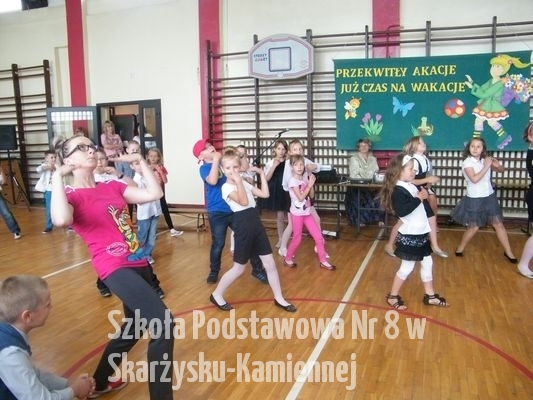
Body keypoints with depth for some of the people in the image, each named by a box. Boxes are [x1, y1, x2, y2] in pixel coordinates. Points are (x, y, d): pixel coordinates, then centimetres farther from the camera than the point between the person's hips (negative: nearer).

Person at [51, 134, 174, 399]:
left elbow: (154, 193, 3)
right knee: (164, 324, -17)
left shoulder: (112, 187, 12)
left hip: (139, 263, 8)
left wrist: (140, 161, 6)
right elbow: (61, 220, -29)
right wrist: (57, 177, -18)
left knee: (132, 328, 23)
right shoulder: (71, 196, -5)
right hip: (115, 268, -8)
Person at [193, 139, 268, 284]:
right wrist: (216, 159, -22)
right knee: (218, 244, 7)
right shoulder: (204, 168, -6)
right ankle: (214, 271, 31)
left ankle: (257, 270, 21)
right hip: (217, 212, -4)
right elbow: (213, 181, -28)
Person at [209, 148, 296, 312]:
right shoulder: (226, 187, -10)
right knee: (239, 269, 5)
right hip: (243, 226, -6)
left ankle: (279, 298, 22)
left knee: (270, 264, 9)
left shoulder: (244, 183, 12)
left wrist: (261, 174, 9)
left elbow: (265, 194, 9)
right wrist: (237, 181, -27)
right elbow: (243, 201, -25)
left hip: (257, 224, 6)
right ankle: (216, 294, 24)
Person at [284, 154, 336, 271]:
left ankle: (323, 261, 14)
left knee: (319, 237, 4)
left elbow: (311, 195, 7)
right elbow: (300, 197, -21)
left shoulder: (305, 178, 5)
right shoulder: (293, 181, -14)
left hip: (307, 213, 6)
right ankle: (288, 259, 26)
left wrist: (312, 184, -7)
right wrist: (309, 185, -18)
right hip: (297, 214, -6)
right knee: (297, 239, 5)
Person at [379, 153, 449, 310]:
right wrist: (418, 199, -26)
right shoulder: (398, 190, -21)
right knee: (407, 267, 2)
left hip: (420, 233, 9)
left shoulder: (412, 186, 7)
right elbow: (401, 210, -35)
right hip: (409, 236, -9)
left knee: (427, 263, 18)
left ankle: (430, 295, 33)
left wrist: (423, 193, -1)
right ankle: (393, 296, 18)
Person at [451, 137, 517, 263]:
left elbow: (501, 170, 14)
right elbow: (474, 179, -27)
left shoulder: (485, 160, 2)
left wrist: (497, 165, -9)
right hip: (474, 199, -5)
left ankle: (508, 252, 18)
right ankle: (460, 248, 23)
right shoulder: (467, 162, -13)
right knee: (474, 227, 1)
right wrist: (486, 166, -24)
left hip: (489, 196, 5)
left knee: (498, 223, 7)